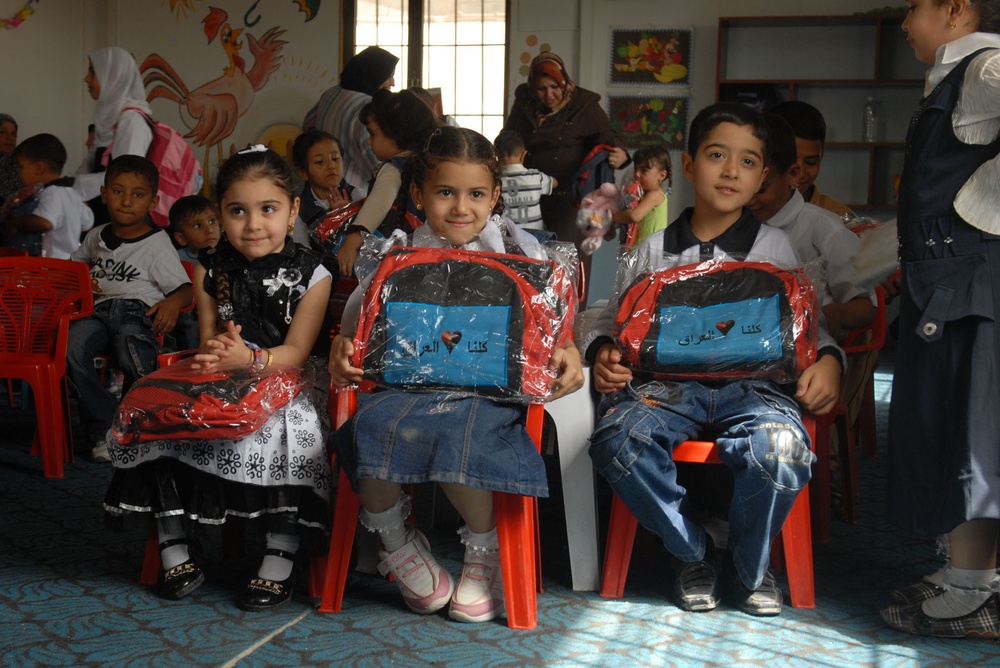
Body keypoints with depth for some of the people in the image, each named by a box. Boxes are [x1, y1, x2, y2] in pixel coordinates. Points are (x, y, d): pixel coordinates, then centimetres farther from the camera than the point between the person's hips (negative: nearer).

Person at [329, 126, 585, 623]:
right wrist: (342, 349, -12)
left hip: (489, 388, -2)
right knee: (372, 425, -30)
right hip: (411, 382, 2)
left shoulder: (516, 250, 10)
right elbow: (361, 319, 10)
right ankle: (393, 540, 2)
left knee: (460, 436, -35)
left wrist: (567, 353, -13)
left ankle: (485, 547, -3)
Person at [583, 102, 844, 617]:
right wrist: (603, 351, -4)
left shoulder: (773, 247, 16)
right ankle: (693, 554, -6)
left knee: (779, 447, -37)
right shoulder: (655, 249, 17)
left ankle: (749, 568, -4)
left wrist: (828, 360, -6)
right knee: (618, 436, -33)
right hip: (670, 380, 1)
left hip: (753, 382, -1)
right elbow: (612, 316, 18)